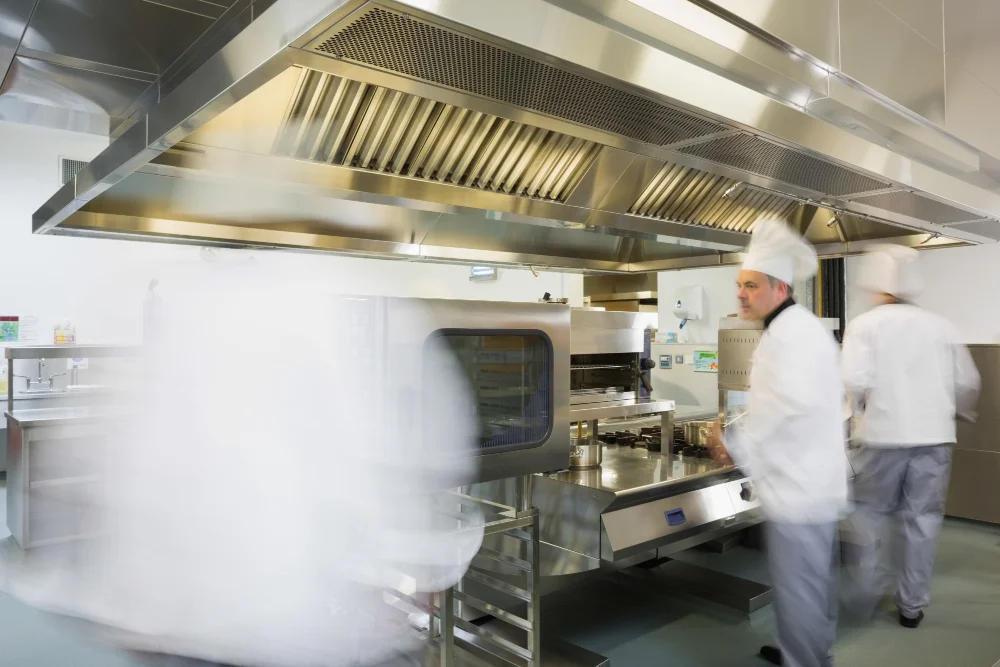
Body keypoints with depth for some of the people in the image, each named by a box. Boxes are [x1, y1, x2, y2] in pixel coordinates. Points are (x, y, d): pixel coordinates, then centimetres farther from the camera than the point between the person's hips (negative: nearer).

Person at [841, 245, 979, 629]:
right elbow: (968, 382, 7)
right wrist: (957, 412, 26)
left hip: (884, 436, -3)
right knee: (923, 521, 12)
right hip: (934, 437, 3)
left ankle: (867, 594, 18)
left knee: (870, 516, 13)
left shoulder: (865, 324, -5)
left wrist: (861, 407, 4)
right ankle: (912, 605, 20)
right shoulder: (939, 326, 5)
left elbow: (856, 380, -16)